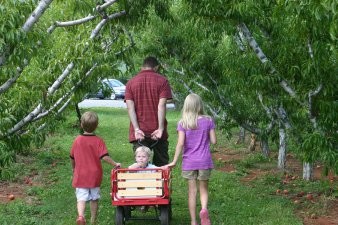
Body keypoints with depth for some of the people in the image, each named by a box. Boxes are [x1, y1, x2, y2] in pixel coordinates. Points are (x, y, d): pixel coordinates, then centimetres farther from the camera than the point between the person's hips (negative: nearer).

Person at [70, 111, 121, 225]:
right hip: (95, 176, 0)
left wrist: (74, 169, 25)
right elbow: (105, 156, -20)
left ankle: (80, 215, -32)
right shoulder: (98, 141, -9)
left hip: (80, 176, 0)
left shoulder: (77, 140, -2)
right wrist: (115, 164, -7)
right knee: (94, 198, 15)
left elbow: (72, 158, 8)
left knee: (81, 198, -5)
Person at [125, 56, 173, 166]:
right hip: (157, 132, -1)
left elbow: (130, 107, -3)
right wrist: (160, 128, -13)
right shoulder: (162, 81, 1)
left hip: (139, 132, 1)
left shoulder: (131, 82, 8)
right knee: (162, 166, 8)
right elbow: (162, 105, -9)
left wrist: (137, 129, -9)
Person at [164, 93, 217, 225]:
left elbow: (181, 143, -12)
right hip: (204, 161, 0)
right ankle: (204, 208, -15)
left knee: (192, 191, 7)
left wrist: (174, 161, -6)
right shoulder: (208, 121, -2)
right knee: (203, 189, 13)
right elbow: (213, 141, -3)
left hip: (189, 161, 0)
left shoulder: (183, 123, -5)